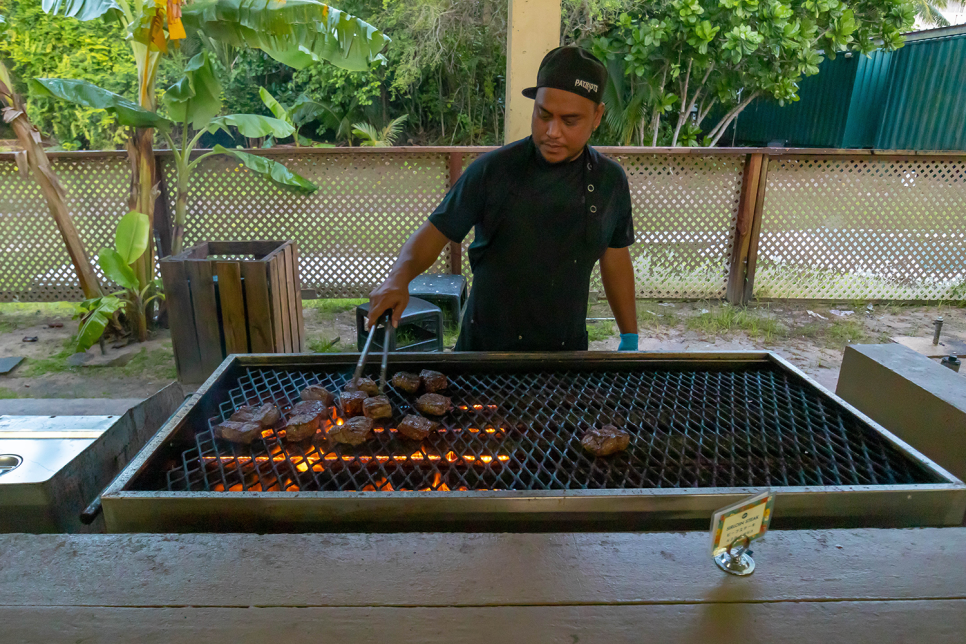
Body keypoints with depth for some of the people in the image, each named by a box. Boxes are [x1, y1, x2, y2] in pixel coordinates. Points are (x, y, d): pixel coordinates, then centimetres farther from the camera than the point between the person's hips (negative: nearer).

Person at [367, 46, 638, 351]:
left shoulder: (611, 180, -2)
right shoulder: (493, 169, -11)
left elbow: (615, 258, 7)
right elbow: (435, 232, -9)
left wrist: (630, 339, 9)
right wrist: (399, 278, -29)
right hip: (486, 343, -1)